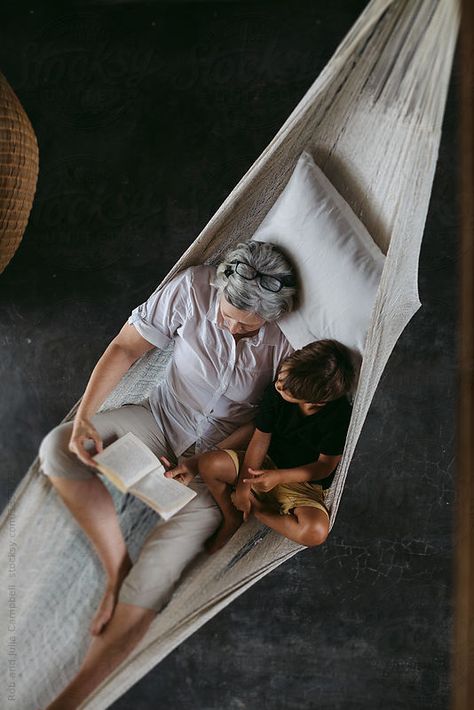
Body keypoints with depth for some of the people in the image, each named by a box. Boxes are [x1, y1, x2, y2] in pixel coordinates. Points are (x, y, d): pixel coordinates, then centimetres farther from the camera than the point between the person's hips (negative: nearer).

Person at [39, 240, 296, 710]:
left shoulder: (289, 342, -21)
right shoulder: (194, 287, -18)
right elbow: (126, 347, -10)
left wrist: (199, 464, -19)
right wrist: (83, 417, -20)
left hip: (218, 454, -2)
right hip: (162, 419, 3)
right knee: (59, 447, -22)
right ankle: (117, 570, -12)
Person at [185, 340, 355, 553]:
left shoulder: (340, 416, -26)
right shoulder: (275, 392, -17)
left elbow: (325, 466, -17)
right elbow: (260, 440, -10)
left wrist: (279, 476, -29)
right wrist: (243, 485, -14)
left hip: (304, 482, -3)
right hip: (267, 463, 3)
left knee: (315, 532, -33)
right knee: (208, 463, -20)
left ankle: (257, 509, -7)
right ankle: (232, 518, 3)